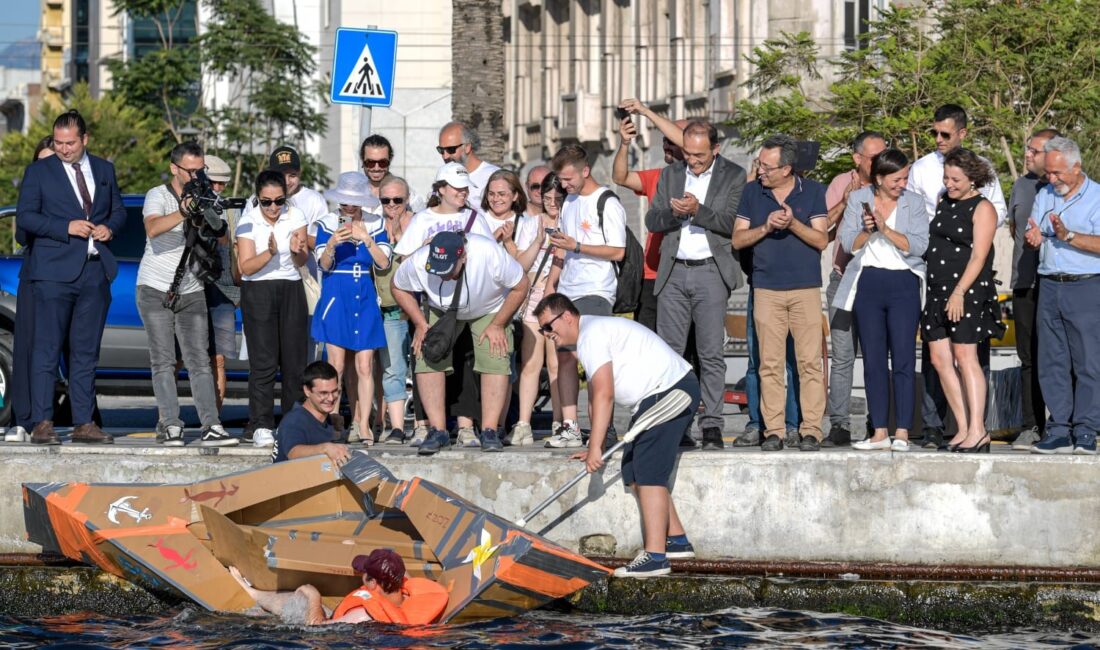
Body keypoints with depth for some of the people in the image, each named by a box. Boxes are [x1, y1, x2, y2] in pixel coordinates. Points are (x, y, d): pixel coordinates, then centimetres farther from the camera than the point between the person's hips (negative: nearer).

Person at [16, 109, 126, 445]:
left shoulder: (104, 169, 14)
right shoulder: (39, 172, 2)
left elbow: (118, 210, 21)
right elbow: (24, 217, -4)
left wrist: (110, 227, -2)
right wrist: (66, 227, -15)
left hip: (95, 271, 4)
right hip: (54, 272, -4)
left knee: (86, 351, 8)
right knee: (47, 350, -6)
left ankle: (84, 423, 12)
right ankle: (42, 423, -6)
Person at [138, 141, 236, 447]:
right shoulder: (158, 196, -7)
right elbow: (152, 228, -28)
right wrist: (182, 213, -44)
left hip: (192, 293, 3)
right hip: (156, 291, -3)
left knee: (199, 361, -4)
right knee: (164, 361, -5)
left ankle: (211, 427, -10)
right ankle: (170, 426, -5)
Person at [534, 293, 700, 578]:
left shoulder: (592, 333, -13)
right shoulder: (592, 333, 21)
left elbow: (604, 394, -20)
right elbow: (596, 395, 24)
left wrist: (595, 448, -21)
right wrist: (594, 447, 21)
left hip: (670, 392, -11)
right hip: (656, 398, 11)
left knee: (648, 473, -15)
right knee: (633, 471, 14)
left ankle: (655, 557, -20)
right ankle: (677, 540, 19)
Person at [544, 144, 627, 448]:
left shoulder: (607, 204, -9)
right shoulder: (569, 201, 17)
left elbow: (617, 251, -13)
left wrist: (576, 246, -17)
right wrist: (551, 283, 19)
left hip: (595, 292, -8)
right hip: (568, 291, 8)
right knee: (564, 356, 5)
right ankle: (569, 426, 7)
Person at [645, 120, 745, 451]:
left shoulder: (733, 176, 2)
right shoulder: (670, 175, 13)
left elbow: (732, 222, -8)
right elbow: (651, 222, 9)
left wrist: (698, 210, -21)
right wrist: (672, 212, -12)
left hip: (711, 272, -3)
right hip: (673, 273, 3)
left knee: (711, 354, -4)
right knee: (669, 350, 0)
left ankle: (711, 426, -2)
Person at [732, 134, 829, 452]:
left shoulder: (812, 191, 4)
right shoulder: (752, 193, 9)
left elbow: (821, 240, -1)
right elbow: (738, 240, 6)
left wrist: (792, 224, -16)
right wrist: (766, 227, -10)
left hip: (806, 288, -1)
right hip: (766, 290, 2)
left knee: (810, 362, -5)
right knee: (770, 364, -1)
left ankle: (811, 430, -2)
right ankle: (773, 430, 2)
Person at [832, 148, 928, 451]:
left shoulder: (913, 203, 3)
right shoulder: (858, 199, 7)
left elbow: (918, 245, -7)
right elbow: (847, 243, 2)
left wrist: (886, 229, -18)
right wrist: (867, 231, -17)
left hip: (903, 283, -2)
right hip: (868, 282, 2)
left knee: (903, 358, -7)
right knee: (873, 359, 3)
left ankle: (902, 433, -5)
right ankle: (879, 432, 7)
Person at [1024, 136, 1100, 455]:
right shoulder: (1044, 196, 16)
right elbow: (1034, 238, 16)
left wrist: (1068, 235, -22)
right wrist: (1033, 237, -7)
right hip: (1049, 286, 6)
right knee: (1052, 362, 4)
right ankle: (1058, 431, 7)